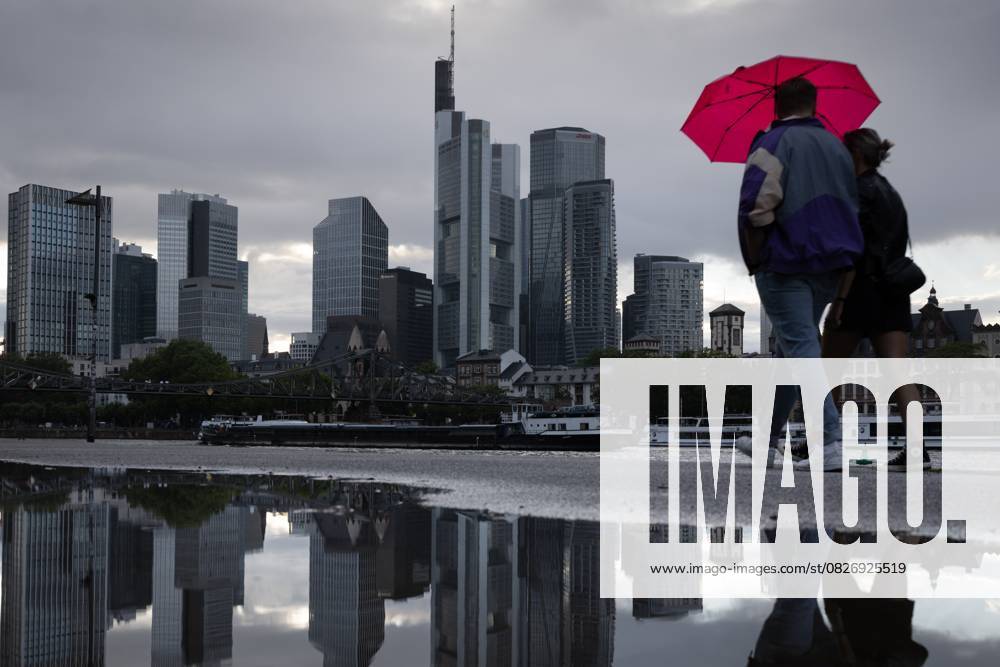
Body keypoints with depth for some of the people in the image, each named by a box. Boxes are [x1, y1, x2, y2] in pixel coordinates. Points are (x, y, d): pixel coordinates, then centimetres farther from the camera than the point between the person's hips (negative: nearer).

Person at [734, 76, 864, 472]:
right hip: (829, 269, 7)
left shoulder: (774, 144, -8)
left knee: (801, 349, -10)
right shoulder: (837, 147, 17)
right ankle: (769, 438, 27)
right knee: (790, 348, 17)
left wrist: (755, 259, -7)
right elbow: (852, 208, 19)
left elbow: (757, 206, -19)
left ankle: (832, 443, -21)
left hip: (785, 264, -7)